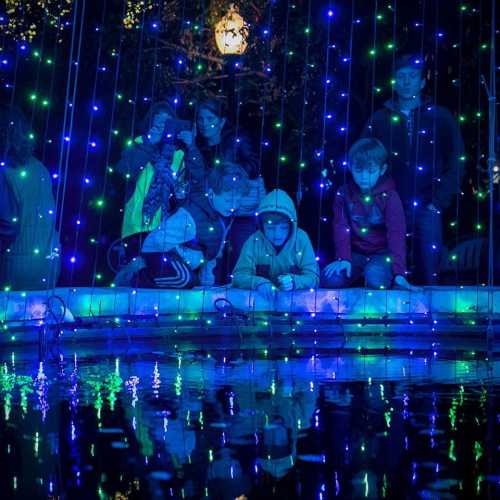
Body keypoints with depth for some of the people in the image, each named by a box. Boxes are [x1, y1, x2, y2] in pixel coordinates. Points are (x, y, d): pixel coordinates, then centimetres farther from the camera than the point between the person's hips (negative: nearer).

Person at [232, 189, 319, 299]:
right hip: (261, 298, 0)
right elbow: (239, 276, -11)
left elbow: (313, 278, -7)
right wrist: (258, 282, -31)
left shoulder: (301, 238, -7)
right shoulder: (255, 240, -8)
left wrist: (293, 282, -27)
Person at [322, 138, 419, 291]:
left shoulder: (389, 196, -10)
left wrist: (399, 272, -27)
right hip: (356, 253, 3)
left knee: (375, 278, -34)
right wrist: (344, 258, -18)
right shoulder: (344, 193, -1)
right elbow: (341, 228, -4)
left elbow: (396, 234, -17)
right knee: (330, 279, -21)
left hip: (382, 254, -3)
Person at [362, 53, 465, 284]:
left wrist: (439, 202, -5)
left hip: (427, 208, 0)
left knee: (429, 272, -2)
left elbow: (456, 163, 3)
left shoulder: (440, 117, 8)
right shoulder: (379, 119, 10)